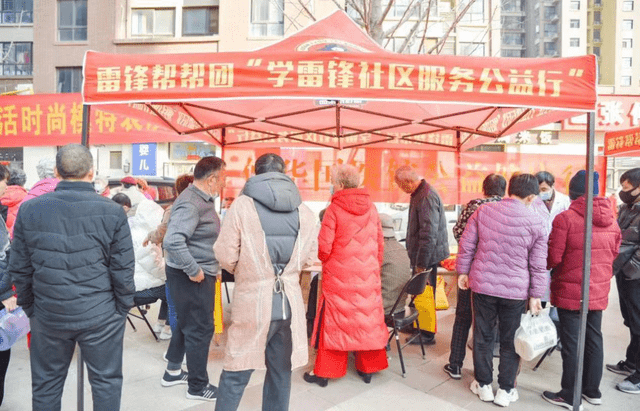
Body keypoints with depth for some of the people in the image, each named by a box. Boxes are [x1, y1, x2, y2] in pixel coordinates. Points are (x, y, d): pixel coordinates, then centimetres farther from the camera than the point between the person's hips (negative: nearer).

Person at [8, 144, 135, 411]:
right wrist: (123, 308, 4)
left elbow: (19, 269, 3)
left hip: (47, 316, 3)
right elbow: (123, 270, -9)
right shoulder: (112, 212, -12)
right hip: (101, 316, -2)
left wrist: (30, 307, 15)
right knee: (106, 383, 13)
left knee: (45, 385, 21)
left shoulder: (29, 210, -3)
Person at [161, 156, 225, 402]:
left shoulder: (202, 199, 9)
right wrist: (194, 271, -25)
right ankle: (198, 386, 21)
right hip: (192, 277, -10)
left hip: (200, 273, 10)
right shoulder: (191, 204, -22)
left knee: (187, 323, 22)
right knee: (201, 328, 3)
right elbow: (173, 241, -32)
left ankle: (173, 371, 40)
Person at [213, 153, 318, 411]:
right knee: (281, 372, 18)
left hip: (253, 301, -3)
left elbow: (225, 256, -6)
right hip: (291, 302, 3)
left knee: (235, 374, 10)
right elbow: (308, 258, 8)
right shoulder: (304, 211, 3)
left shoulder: (242, 205, -7)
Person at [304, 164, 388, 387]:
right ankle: (367, 368, 28)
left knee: (333, 321, 7)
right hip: (368, 276, 4)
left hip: (339, 276, -4)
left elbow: (324, 247, -12)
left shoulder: (334, 209, -12)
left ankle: (324, 372, 19)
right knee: (368, 320, 15)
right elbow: (380, 245, 6)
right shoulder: (371, 208, 2)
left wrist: (326, 261, 9)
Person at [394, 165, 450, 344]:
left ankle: (427, 334, 14)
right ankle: (418, 327, 32)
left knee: (424, 296, 1)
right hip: (421, 255, 10)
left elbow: (429, 234, -24)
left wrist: (421, 262, -21)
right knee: (420, 295, 19)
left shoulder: (427, 197, -21)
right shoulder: (420, 194, 12)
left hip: (427, 255, -10)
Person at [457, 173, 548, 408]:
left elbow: (466, 243, 0)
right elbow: (538, 264, -4)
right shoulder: (536, 222, -7)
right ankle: (506, 391, 27)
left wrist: (463, 271, 11)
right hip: (516, 291, -1)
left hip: (482, 285, 1)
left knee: (482, 337, 15)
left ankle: (484, 385, 29)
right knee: (510, 341, 15)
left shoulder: (483, 211, -4)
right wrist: (535, 295, 4)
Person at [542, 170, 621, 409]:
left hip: (571, 291, -6)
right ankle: (592, 390, 32)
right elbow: (613, 254, 13)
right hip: (599, 291, 6)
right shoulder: (611, 220, 3)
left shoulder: (566, 218, -16)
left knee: (571, 343, 5)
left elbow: (553, 258, -15)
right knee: (594, 339, 18)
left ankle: (569, 396, 17)